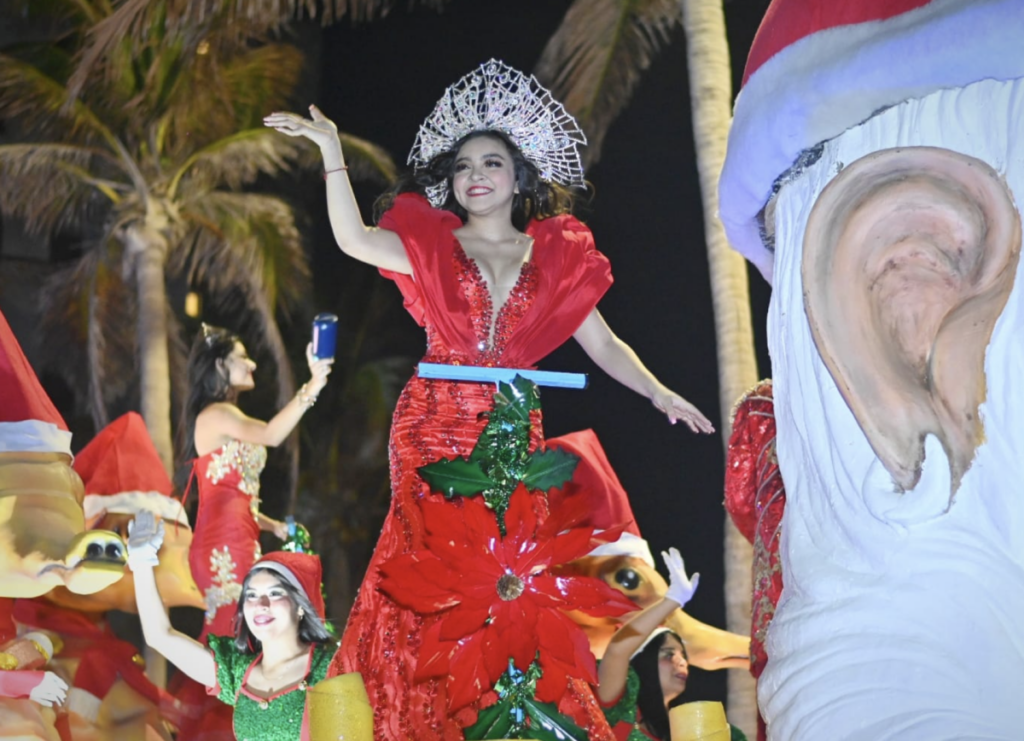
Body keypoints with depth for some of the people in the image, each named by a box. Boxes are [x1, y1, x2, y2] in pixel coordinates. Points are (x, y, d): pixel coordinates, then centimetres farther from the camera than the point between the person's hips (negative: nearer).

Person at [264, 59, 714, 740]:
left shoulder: (556, 258, 12)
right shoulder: (431, 245, 7)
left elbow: (602, 343, 12)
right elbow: (355, 240, -9)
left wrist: (658, 392, -1)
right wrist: (333, 154, -16)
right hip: (435, 428, -1)